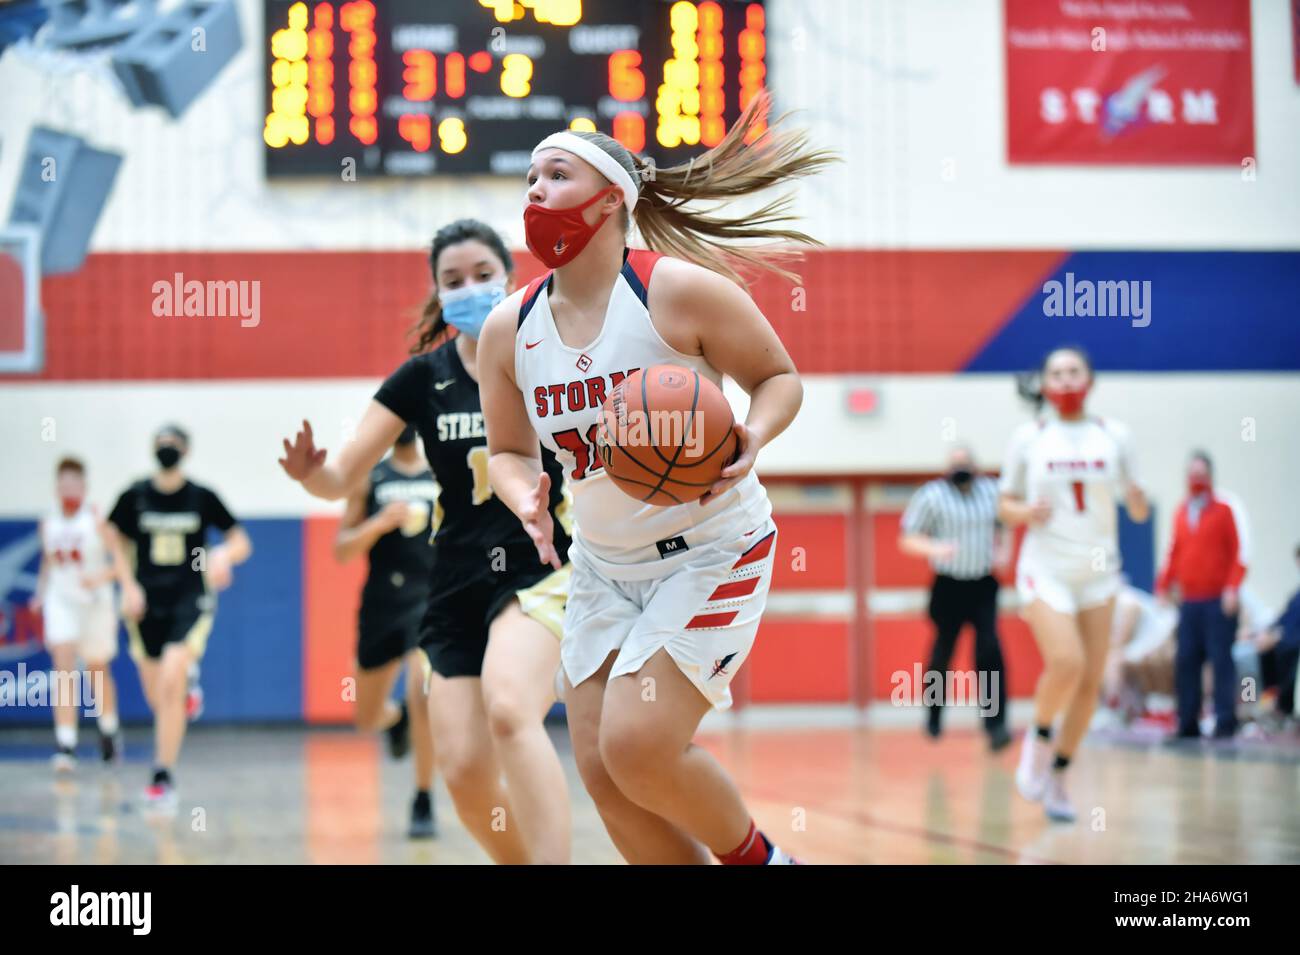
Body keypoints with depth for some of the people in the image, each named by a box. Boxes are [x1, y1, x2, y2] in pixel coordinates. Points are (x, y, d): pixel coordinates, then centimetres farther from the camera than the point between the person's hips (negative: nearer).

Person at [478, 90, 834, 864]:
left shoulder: (681, 290, -16)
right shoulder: (509, 328, -1)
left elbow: (780, 377, -5)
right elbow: (509, 450, 11)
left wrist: (752, 439, -26)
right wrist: (527, 500, -11)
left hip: (712, 554, -6)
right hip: (605, 566, 6)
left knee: (638, 746, -18)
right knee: (601, 767, 0)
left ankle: (759, 857, 9)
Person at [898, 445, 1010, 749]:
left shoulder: (991, 491, 6)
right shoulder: (932, 495, -6)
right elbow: (907, 540, -4)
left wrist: (1002, 550, 5)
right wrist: (934, 548, -22)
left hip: (983, 587, 2)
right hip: (948, 587, -2)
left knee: (990, 651, -13)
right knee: (942, 654, 6)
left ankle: (995, 724, -15)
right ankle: (933, 718, 31)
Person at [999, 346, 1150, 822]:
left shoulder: (1113, 435, 5)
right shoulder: (1029, 437, 2)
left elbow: (1139, 513, 8)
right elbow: (1006, 505, 8)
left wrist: (1137, 496, -15)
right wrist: (1026, 511, -14)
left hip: (1098, 571, 3)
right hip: (1045, 569, -3)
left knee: (1091, 681, 0)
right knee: (1066, 662, -23)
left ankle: (1057, 776, 16)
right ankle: (1039, 737, 5)